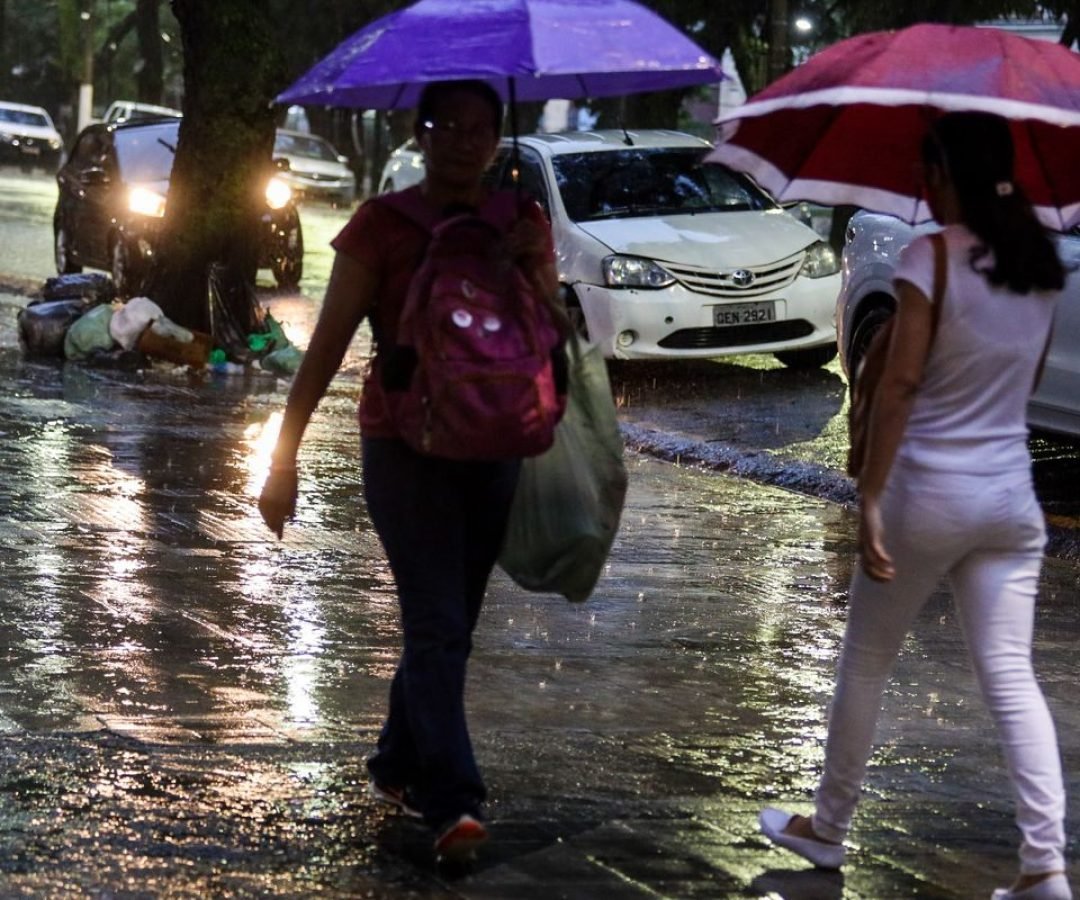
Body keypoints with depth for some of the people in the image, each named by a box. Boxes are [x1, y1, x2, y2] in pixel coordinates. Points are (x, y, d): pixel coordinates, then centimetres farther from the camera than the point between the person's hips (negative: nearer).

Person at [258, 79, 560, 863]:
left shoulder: (523, 224, 5)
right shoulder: (382, 226, -6)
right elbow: (329, 345, -7)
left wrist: (531, 265, -18)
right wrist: (286, 453, -10)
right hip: (404, 446, -4)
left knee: (449, 626, 11)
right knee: (437, 627, -13)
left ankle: (398, 765, 29)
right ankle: (454, 803, -18)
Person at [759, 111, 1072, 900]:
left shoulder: (934, 255, -14)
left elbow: (900, 384, -16)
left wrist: (869, 497, -15)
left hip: (928, 491, -5)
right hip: (1012, 495, 5)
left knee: (866, 667, 13)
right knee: (1011, 676, 3)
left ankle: (827, 828, 26)